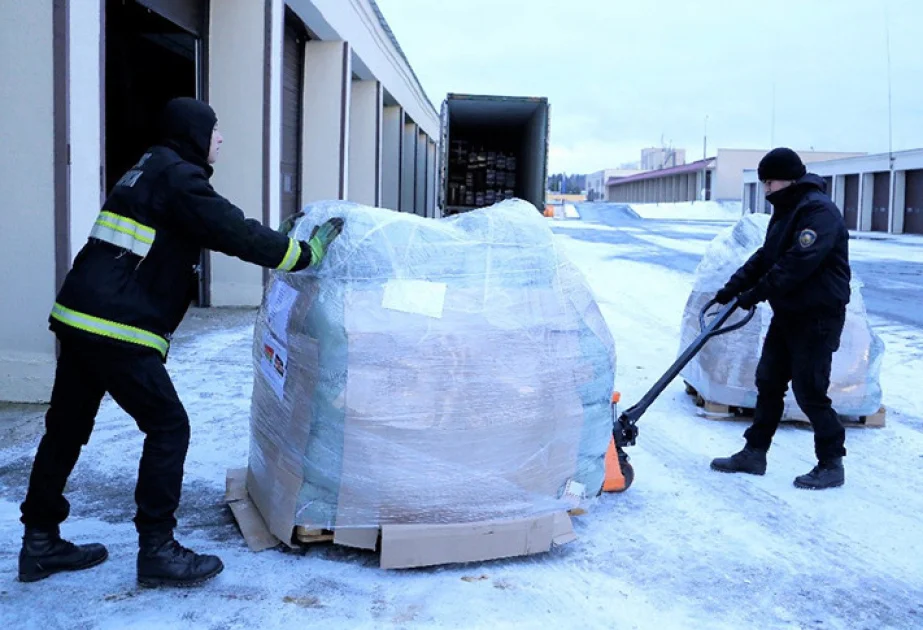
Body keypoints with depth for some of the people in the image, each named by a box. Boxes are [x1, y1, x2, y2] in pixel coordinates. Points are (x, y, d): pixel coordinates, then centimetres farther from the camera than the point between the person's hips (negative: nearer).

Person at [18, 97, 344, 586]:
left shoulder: (149, 171, 22)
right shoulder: (179, 179, -8)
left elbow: (216, 233, 26)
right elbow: (237, 235, -14)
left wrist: (284, 238, 23)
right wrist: (306, 252, -3)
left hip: (78, 318, 10)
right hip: (118, 329, -10)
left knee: (67, 429, 16)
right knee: (168, 428, -1)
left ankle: (41, 543, 27)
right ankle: (157, 552, 4)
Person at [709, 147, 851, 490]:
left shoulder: (819, 211, -18)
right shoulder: (786, 210, 15)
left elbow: (799, 263, -27)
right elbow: (766, 257, 16)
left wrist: (757, 292, -23)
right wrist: (735, 286, 5)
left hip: (818, 316, -10)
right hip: (788, 313, 10)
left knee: (809, 391, -6)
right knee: (768, 382, 11)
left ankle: (832, 464, 8)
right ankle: (754, 453, 21)